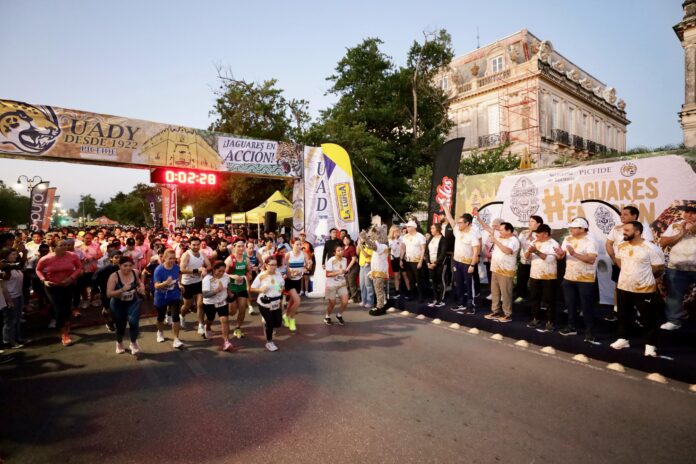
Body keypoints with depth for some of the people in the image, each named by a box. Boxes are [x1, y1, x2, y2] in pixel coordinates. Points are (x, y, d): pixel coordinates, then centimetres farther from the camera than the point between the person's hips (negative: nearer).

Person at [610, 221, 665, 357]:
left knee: (648, 318, 5)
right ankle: (623, 339, 30)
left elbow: (659, 268, -11)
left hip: (645, 289, -6)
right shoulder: (622, 246, 3)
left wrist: (644, 276, 2)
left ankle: (650, 345, 18)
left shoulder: (651, 248, -16)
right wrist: (629, 273, 11)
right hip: (623, 287, 6)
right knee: (623, 315, 16)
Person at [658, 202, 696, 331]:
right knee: (675, 295, 8)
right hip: (677, 269, 2)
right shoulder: (675, 225, 7)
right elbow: (663, 242, 0)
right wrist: (681, 234, -10)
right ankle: (674, 321, 18)